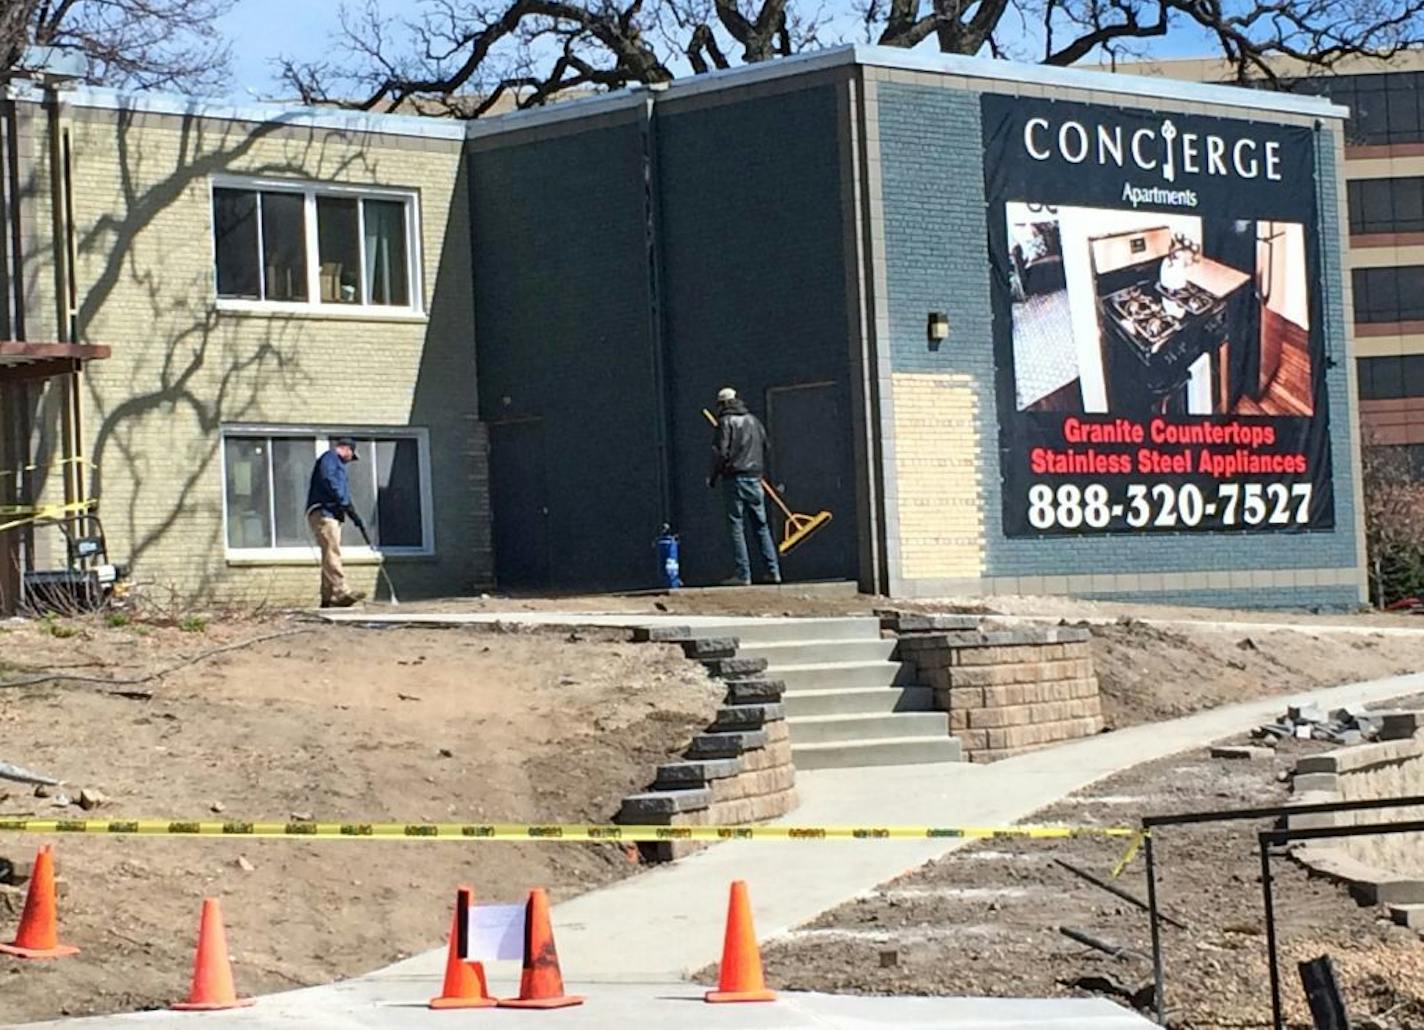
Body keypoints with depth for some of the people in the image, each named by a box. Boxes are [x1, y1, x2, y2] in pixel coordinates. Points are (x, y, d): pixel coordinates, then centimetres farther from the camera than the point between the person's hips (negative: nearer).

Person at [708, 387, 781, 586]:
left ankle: (743, 574, -8)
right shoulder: (753, 420, 14)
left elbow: (721, 452, -11)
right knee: (761, 525, 10)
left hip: (734, 478, -6)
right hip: (755, 478, 6)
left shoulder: (726, 422, -6)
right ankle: (773, 571, 8)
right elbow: (765, 448, 18)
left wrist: (713, 477, -1)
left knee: (736, 525, -4)